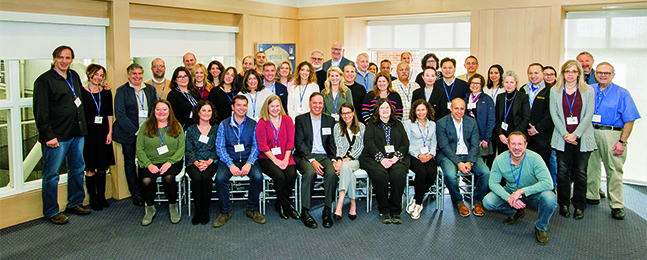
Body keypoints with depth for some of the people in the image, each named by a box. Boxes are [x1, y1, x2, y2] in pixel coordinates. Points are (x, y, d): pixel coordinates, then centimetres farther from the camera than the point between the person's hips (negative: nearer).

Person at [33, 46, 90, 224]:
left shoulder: (74, 76, 13)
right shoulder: (44, 80, -8)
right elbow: (41, 111, -13)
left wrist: (82, 127, 16)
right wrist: (48, 135, -18)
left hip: (77, 133, 7)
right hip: (56, 136, -7)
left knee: (77, 169, 15)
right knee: (51, 175, 1)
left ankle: (75, 203, 29)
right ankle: (51, 212, 13)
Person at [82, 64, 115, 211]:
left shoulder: (106, 92, 8)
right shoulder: (82, 92, -4)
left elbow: (109, 114, 10)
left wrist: (110, 132, 3)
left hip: (103, 133, 4)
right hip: (88, 134, -4)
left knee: (102, 167, 10)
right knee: (90, 169, 1)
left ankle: (101, 196, 21)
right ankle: (93, 198, 12)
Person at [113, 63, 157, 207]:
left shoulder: (150, 89, 10)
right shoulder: (122, 91, -1)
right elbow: (120, 115, -8)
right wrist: (135, 131, -13)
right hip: (129, 133, -2)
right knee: (130, 162, 7)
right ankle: (135, 193, 18)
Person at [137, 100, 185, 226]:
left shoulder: (177, 127, 9)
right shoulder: (145, 127, 9)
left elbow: (181, 148, 2)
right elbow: (140, 149, 4)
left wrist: (169, 162, -13)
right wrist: (148, 164, -12)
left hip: (171, 162, -1)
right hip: (150, 163, 1)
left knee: (168, 178, -33)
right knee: (146, 181, -29)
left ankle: (173, 206, -6)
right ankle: (150, 208, 0)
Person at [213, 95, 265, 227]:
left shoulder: (253, 124, 6)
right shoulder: (224, 125, 5)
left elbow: (256, 147, 0)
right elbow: (220, 148, -1)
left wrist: (249, 163, -17)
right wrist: (231, 165, -16)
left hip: (248, 159, 0)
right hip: (229, 160, 0)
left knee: (258, 176, -29)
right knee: (220, 178, -29)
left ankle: (252, 210, -7)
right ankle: (225, 212, -8)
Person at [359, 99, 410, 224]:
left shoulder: (398, 124, 21)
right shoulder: (371, 124, 14)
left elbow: (405, 143, 12)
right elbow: (369, 143, 0)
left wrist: (396, 157, -7)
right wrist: (381, 159, -14)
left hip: (396, 159, 2)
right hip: (375, 159, -2)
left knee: (399, 175, -31)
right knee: (380, 175, -33)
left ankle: (396, 211, -19)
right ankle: (384, 211, -18)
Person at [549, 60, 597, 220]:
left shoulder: (588, 91, 4)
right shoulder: (555, 91, 7)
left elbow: (589, 115, -2)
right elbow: (554, 114, 2)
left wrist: (575, 134, -11)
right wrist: (565, 134, -9)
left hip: (582, 138, -1)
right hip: (562, 138, 1)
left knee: (580, 173, 3)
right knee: (563, 172, 3)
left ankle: (579, 206, 14)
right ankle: (564, 204, 14)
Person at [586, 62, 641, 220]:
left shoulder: (622, 94, 0)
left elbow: (629, 120, -4)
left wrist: (622, 142, -11)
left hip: (612, 135, -4)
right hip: (590, 134, 4)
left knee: (614, 170, -3)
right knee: (591, 166, 11)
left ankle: (616, 205, 4)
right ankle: (592, 196, 26)